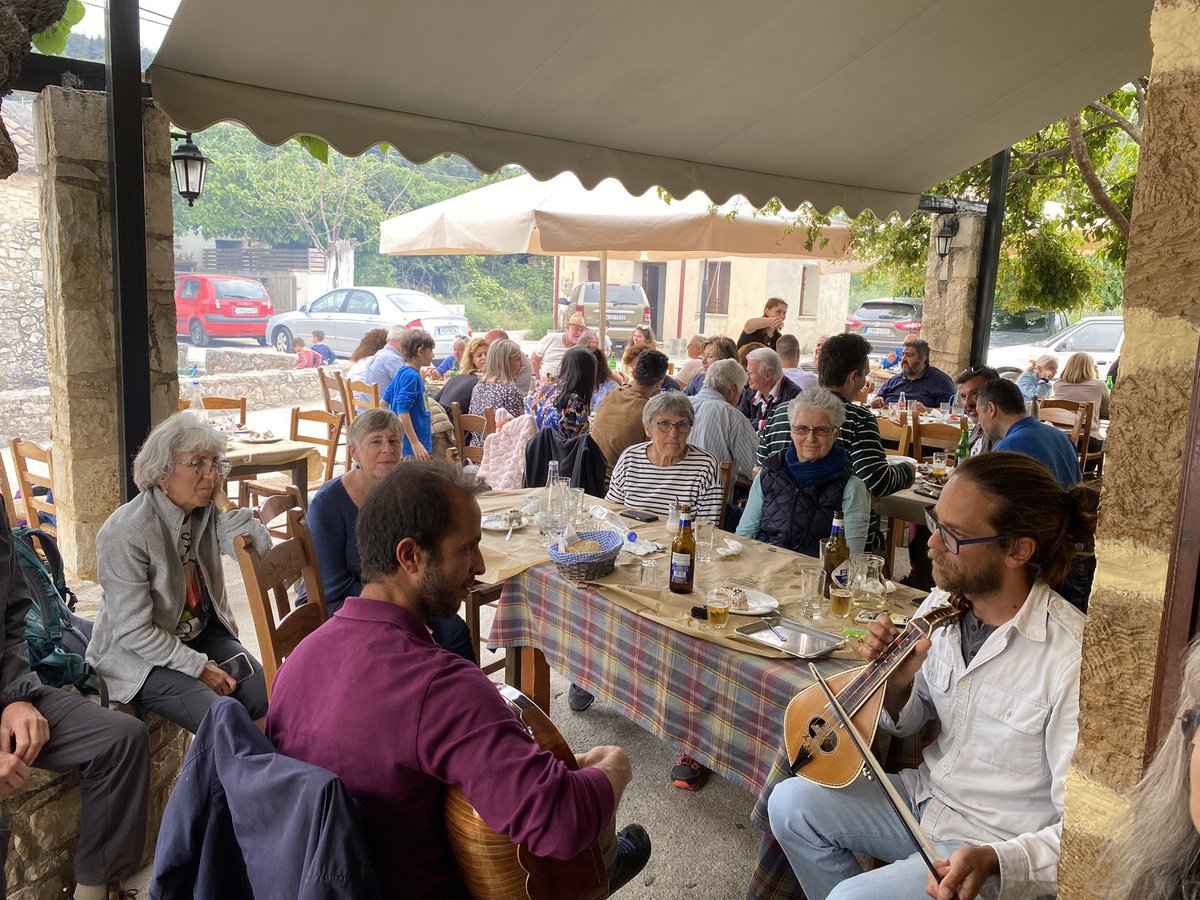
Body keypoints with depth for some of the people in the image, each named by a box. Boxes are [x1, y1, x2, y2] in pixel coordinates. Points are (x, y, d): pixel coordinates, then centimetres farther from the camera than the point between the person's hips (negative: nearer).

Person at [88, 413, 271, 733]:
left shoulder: (207, 511, -3)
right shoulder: (125, 532, -20)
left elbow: (262, 553, -17)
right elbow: (133, 631, -19)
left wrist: (221, 499, -17)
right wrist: (199, 667, -18)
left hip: (205, 632, 6)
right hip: (140, 655, -5)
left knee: (271, 699, -16)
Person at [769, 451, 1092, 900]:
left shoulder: (1071, 657, -27)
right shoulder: (940, 605, -7)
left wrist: (992, 861, -37)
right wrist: (896, 681, -13)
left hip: (1005, 850, -6)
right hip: (926, 795, 7)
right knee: (791, 802, -3)